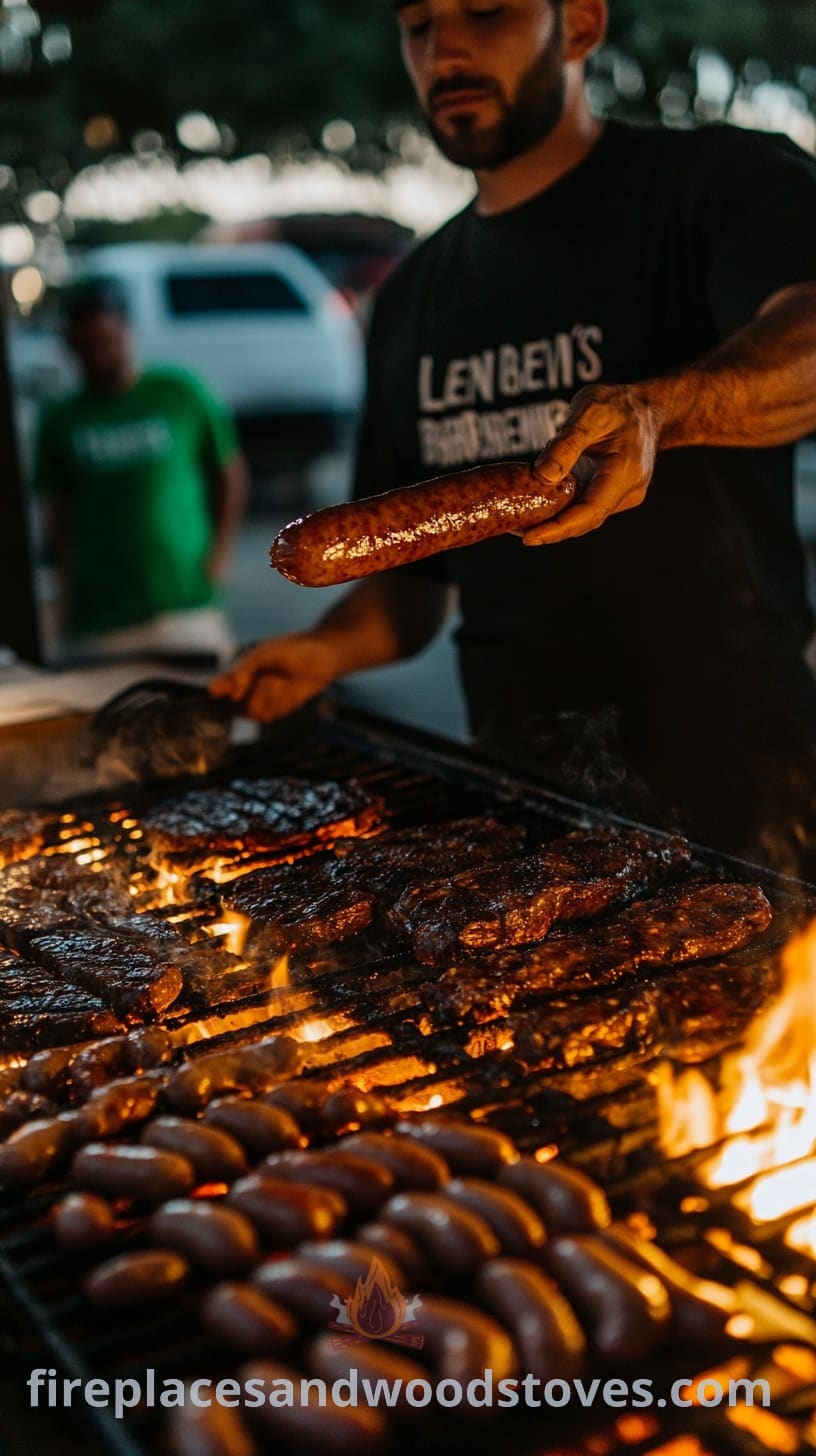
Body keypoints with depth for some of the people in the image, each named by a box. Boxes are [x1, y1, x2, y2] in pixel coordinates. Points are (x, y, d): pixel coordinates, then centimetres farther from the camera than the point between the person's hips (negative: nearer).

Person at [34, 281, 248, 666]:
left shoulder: (181, 393, 4)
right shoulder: (61, 420, 7)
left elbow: (231, 474, 10)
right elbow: (59, 513, 12)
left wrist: (220, 553, 0)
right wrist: (69, 587, 1)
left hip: (187, 605, -1)